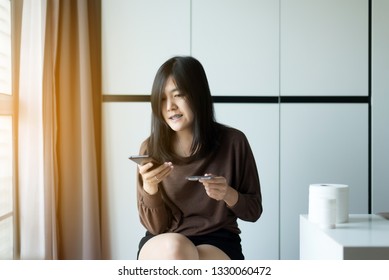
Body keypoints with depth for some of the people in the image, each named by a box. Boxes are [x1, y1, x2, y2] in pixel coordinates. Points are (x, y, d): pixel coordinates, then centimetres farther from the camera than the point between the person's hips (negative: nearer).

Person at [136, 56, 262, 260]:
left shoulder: (233, 142, -5)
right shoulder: (151, 149, -3)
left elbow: (254, 210, 5)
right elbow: (156, 227, -2)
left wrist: (229, 195, -17)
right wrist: (149, 188, -22)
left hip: (218, 244, 0)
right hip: (163, 247, 1)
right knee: (174, 247, -36)